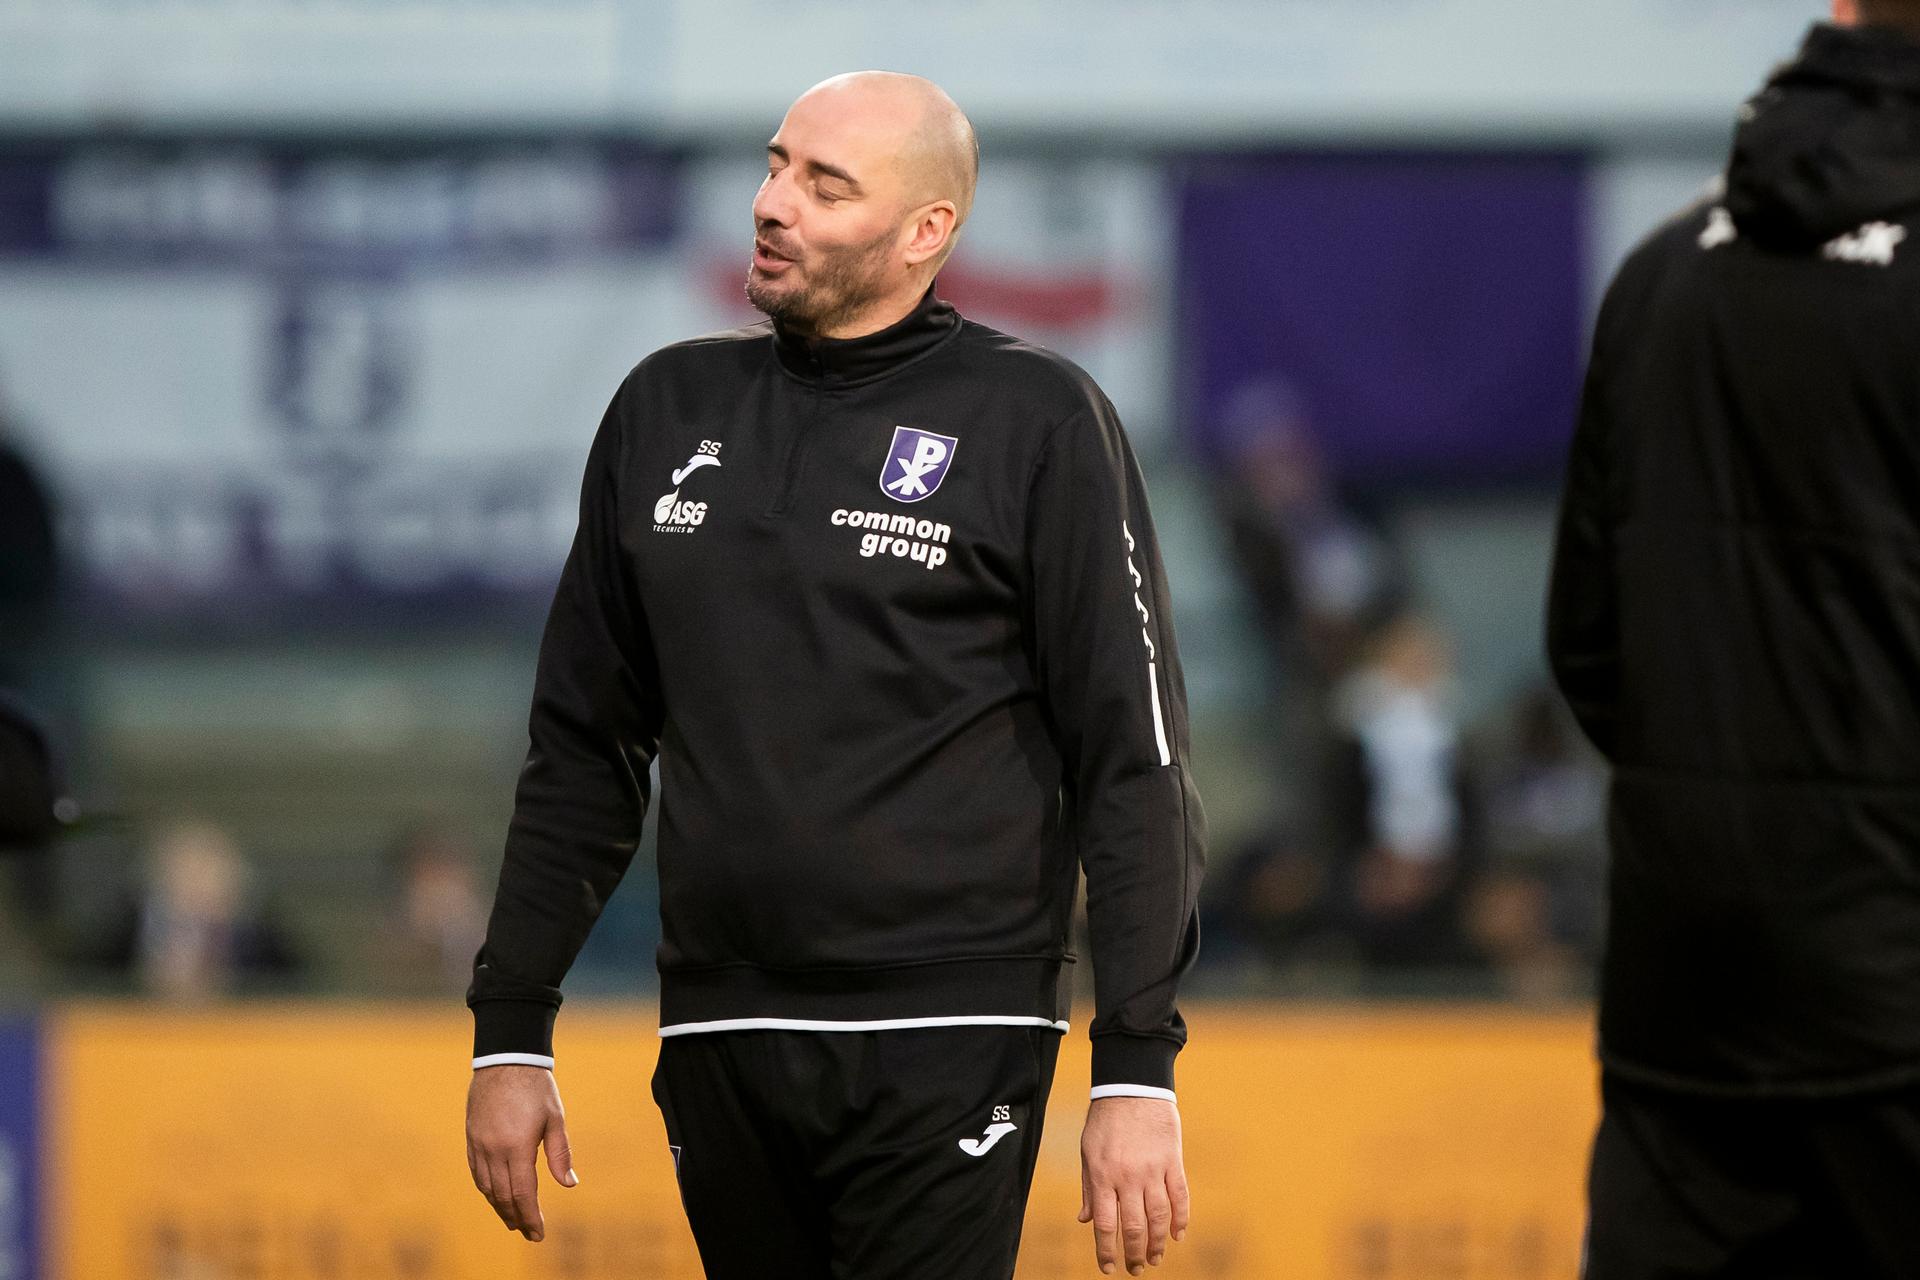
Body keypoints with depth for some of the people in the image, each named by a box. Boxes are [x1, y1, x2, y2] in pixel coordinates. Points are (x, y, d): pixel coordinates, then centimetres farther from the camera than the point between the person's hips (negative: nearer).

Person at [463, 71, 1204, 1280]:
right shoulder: (669, 408, 12)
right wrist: (510, 1032, 11)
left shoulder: (1037, 420, -1)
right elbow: (583, 749, 17)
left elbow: (1133, 762, -4)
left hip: (947, 1053, -5)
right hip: (719, 1045, 5)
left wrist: (1138, 1070, -11)